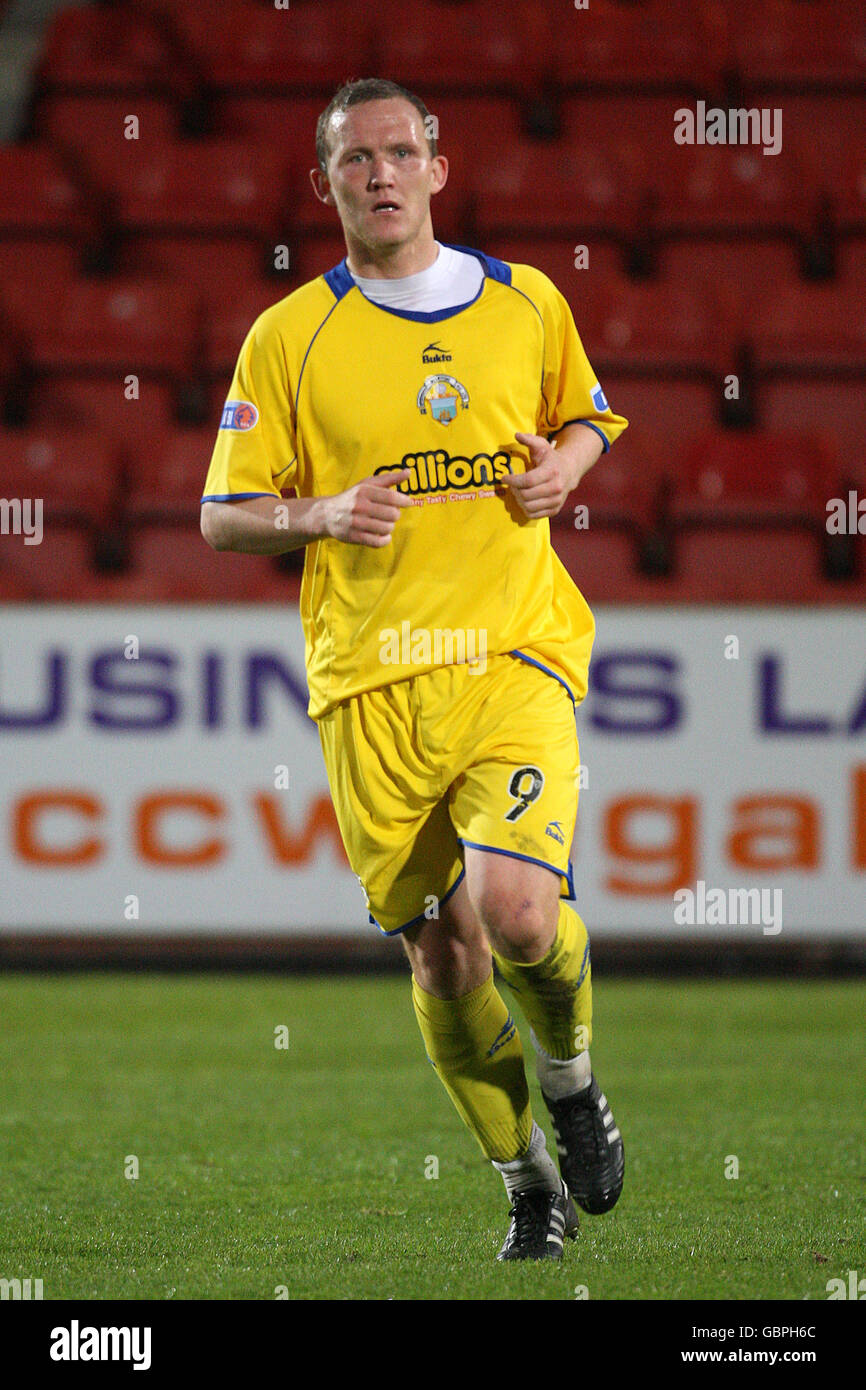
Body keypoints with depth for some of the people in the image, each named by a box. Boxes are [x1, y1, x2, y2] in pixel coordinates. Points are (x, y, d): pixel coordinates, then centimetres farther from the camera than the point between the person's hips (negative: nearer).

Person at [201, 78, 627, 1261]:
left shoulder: (528, 304, 8)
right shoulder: (288, 338, 2)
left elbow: (586, 416, 25)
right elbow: (223, 517, 5)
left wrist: (567, 465, 2)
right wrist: (323, 515, -15)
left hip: (517, 653, 0)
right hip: (371, 684, 0)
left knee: (517, 910, -20)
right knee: (441, 952, 3)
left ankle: (572, 1078, 13)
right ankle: (528, 1180, 24)